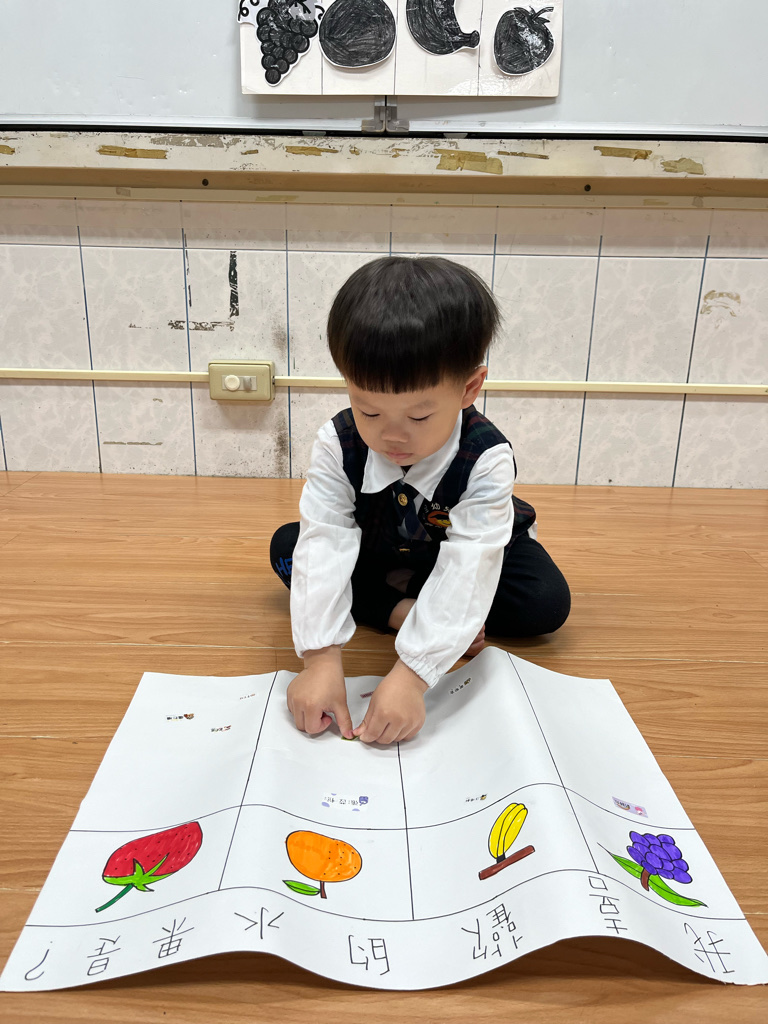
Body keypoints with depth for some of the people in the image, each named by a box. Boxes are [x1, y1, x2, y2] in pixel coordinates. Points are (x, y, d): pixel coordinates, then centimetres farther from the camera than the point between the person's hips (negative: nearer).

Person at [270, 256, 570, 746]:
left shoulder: (486, 460, -37)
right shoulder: (338, 444, -29)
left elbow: (465, 572, -43)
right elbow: (325, 545, -36)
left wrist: (412, 675, -51)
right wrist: (322, 658, -46)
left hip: (452, 552, -2)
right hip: (374, 551, 2)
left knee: (546, 603, -24)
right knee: (287, 546, -17)